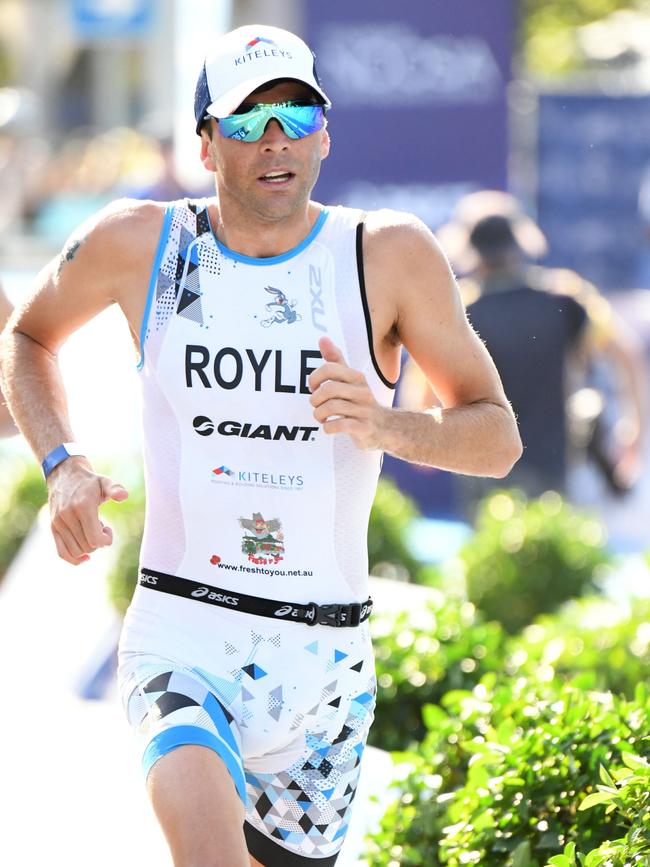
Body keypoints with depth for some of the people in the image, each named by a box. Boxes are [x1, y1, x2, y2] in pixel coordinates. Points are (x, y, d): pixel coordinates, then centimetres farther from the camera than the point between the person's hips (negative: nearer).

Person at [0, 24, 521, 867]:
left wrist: (387, 426, -19)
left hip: (324, 651, 2)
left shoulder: (391, 255, -2)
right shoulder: (137, 244, -1)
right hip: (181, 630, -2)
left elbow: (496, 436, 2)